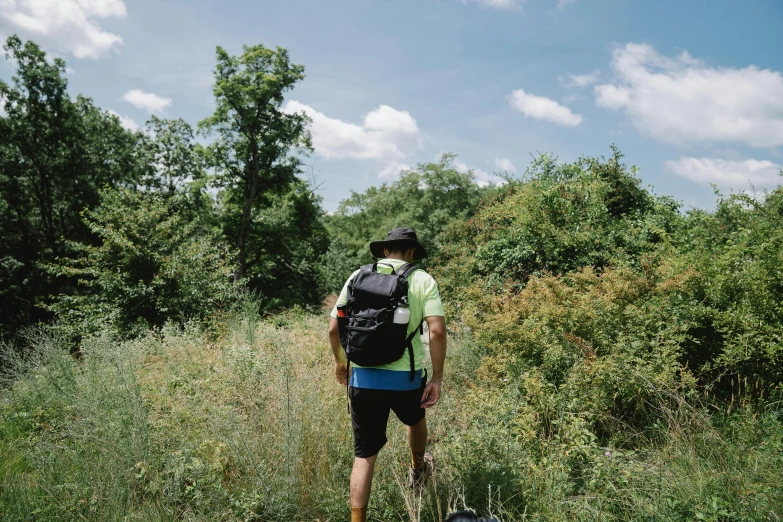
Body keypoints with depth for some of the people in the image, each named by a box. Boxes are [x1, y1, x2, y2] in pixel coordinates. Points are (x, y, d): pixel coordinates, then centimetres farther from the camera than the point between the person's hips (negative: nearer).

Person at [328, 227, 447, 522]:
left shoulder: (359, 277, 2)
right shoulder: (423, 280, -3)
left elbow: (334, 328, 3)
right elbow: (437, 331, -15)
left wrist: (340, 361, 21)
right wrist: (437, 379, -6)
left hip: (363, 377, 0)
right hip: (406, 377, 0)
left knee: (364, 454, 12)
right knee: (415, 420, 33)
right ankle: (417, 471, 59)